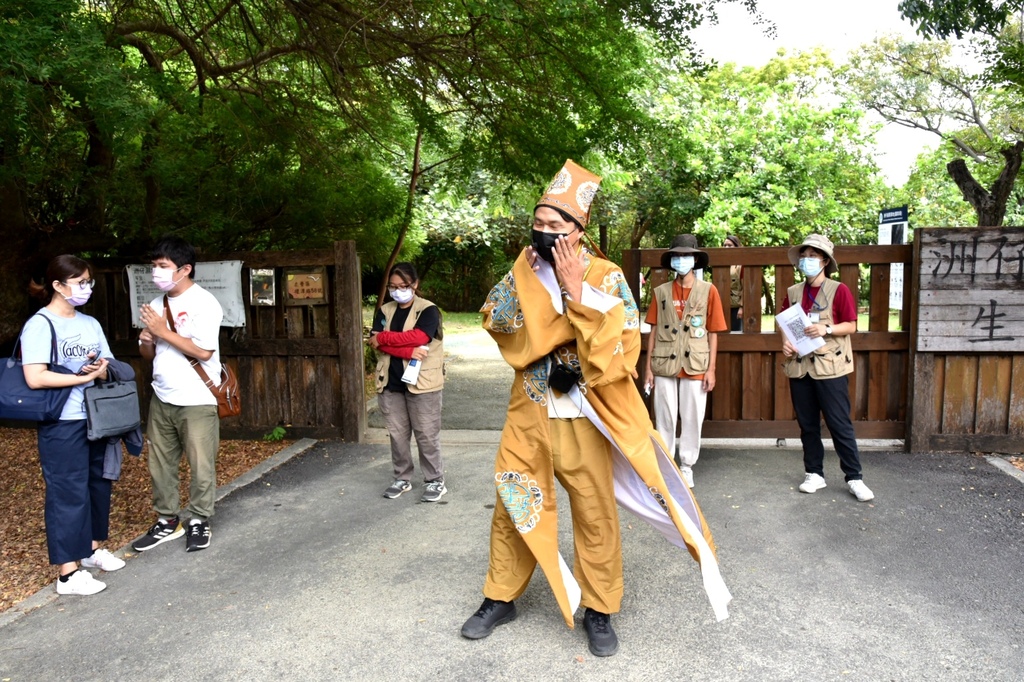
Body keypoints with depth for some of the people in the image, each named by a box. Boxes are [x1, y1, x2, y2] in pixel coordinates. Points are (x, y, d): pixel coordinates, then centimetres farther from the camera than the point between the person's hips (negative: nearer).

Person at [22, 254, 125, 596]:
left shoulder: (90, 323, 11)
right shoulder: (40, 324, -10)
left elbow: (110, 366, 11)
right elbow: (35, 378, -20)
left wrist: (101, 369, -11)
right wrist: (83, 377, -15)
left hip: (97, 418, 7)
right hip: (62, 424, -7)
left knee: (98, 484, 15)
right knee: (68, 491, -2)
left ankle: (92, 548, 32)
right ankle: (68, 573, 6)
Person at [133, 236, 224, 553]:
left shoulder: (204, 303, -10)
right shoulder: (157, 305, 11)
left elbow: (203, 351, -20)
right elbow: (149, 355, 18)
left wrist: (163, 332, -15)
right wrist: (147, 340, -5)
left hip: (197, 400, -7)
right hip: (162, 399, 7)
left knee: (201, 466, 2)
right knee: (160, 464, 12)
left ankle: (199, 521, 18)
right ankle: (167, 520, 27)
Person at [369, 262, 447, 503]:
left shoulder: (428, 310, -5)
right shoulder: (384, 311, 10)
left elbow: (419, 337, -22)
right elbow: (377, 344, -4)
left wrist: (384, 337, -12)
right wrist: (409, 351, -17)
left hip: (422, 383, -4)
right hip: (391, 383, 5)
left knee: (426, 435, 1)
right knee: (397, 434, 11)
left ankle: (435, 481, 14)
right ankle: (402, 478, 25)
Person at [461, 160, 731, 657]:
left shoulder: (606, 278, -9)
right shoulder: (522, 272, 3)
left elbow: (615, 347, -21)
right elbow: (497, 323, -9)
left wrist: (576, 290, -24)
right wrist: (532, 279, -17)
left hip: (583, 420, -3)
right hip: (528, 415, 4)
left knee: (594, 514, 8)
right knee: (513, 504, 12)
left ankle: (599, 609, 27)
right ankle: (501, 597, 31)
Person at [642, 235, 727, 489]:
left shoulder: (708, 291, 1)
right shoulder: (661, 292, 5)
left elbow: (713, 333, 1)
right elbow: (653, 331, 6)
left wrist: (711, 369, -3)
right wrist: (648, 367, 2)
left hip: (695, 367, -1)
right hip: (664, 365, 1)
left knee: (692, 419, 5)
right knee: (665, 419, 7)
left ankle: (686, 467, 20)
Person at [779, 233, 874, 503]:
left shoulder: (838, 290, -2)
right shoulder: (793, 292, 10)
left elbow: (851, 326, -4)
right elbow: (783, 324, 15)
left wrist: (826, 329, -20)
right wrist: (785, 342, -4)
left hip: (830, 366, -4)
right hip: (799, 366, 4)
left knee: (840, 424, -2)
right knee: (807, 424, 10)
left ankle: (855, 478, 8)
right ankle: (814, 474, 21)